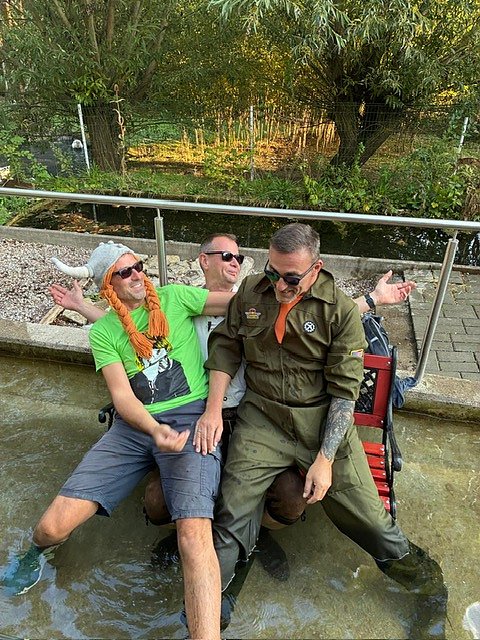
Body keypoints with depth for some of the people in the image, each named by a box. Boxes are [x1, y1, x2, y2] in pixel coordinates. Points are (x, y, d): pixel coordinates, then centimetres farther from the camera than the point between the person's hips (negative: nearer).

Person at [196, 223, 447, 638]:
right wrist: (213, 410, -3)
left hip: (324, 420, -2)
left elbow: (344, 390, -7)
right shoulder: (251, 292, 3)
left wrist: (325, 458, -13)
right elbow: (225, 348, 9)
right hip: (261, 418, 2)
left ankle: (426, 585, 27)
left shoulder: (340, 310, -6)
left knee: (366, 517, -1)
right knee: (232, 513, -10)